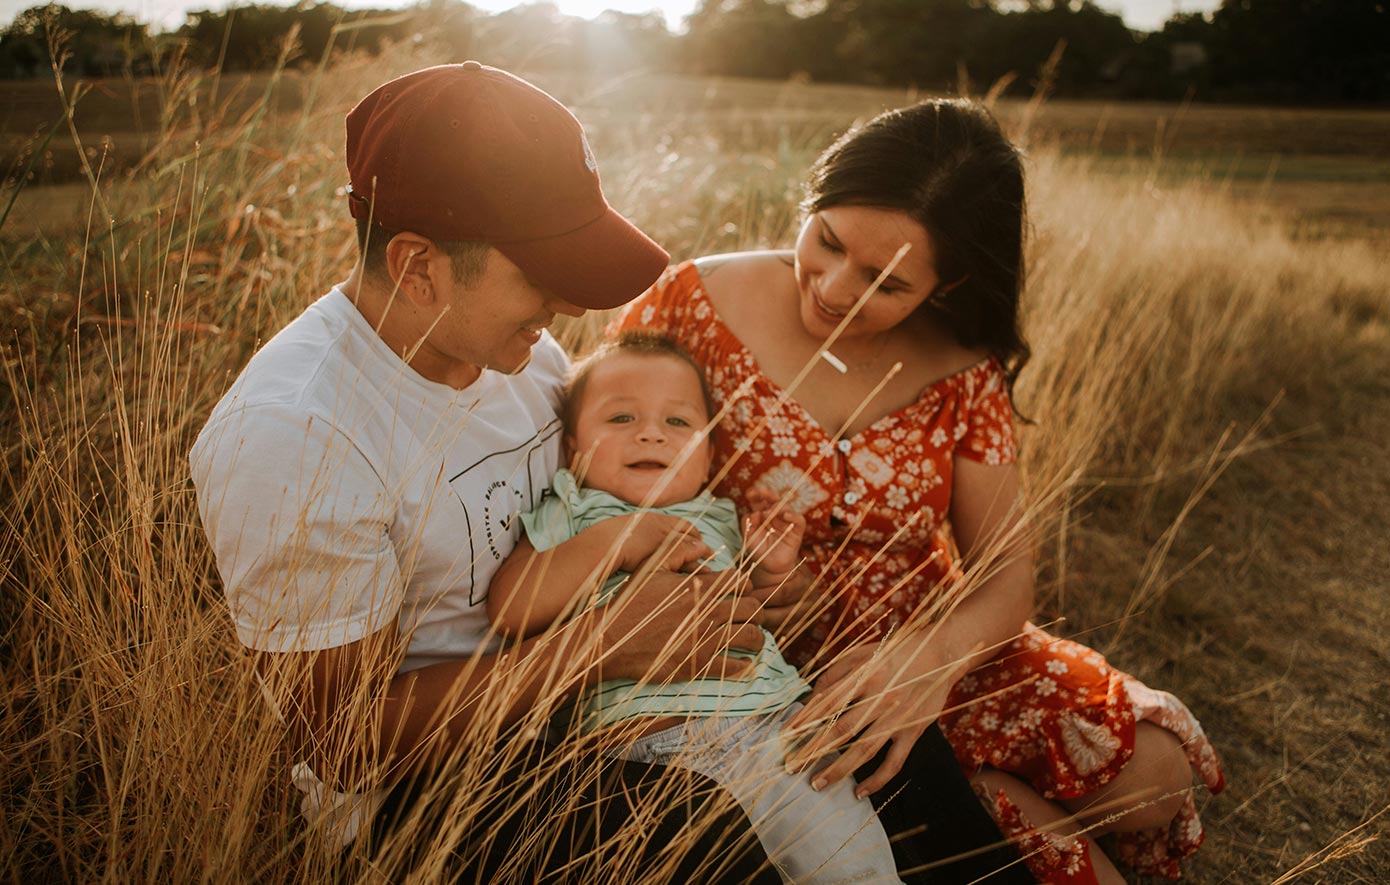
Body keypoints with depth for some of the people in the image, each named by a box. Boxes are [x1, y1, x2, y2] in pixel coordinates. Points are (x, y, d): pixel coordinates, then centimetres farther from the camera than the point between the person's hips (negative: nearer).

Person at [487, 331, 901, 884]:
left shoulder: (718, 521, 22)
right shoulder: (569, 515, 11)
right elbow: (509, 612, -6)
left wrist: (769, 573, 10)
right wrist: (612, 542, -11)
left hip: (776, 714, 4)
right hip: (658, 736, -4)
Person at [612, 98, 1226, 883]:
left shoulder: (961, 367, -5)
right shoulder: (693, 304, -15)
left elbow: (1006, 578, -8)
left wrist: (930, 657, -30)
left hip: (927, 642, 4)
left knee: (1152, 774, -7)